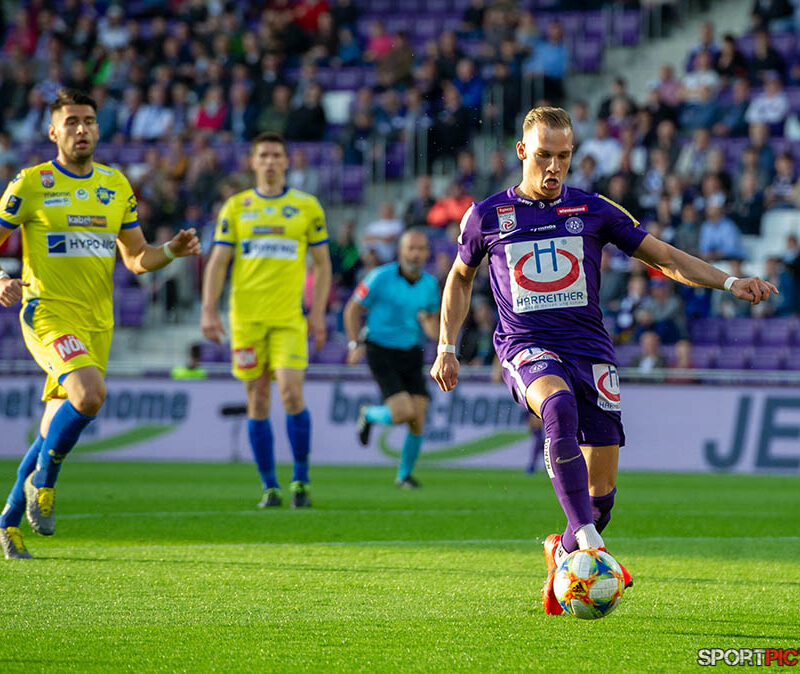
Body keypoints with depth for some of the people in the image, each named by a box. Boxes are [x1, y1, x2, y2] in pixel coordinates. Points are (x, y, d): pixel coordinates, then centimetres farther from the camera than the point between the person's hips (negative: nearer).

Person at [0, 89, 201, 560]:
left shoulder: (116, 185, 11)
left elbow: (136, 258, 17)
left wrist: (172, 251, -3)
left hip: (97, 322, 5)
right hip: (48, 314, -5)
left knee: (59, 427, 8)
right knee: (90, 395, -30)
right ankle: (44, 481, -6)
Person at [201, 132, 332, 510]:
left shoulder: (307, 206, 6)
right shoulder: (236, 207, 8)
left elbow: (322, 264, 11)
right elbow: (217, 262, 6)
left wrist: (318, 312, 2)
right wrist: (209, 311, -4)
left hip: (289, 317, -1)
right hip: (246, 318, 1)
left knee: (291, 393, -15)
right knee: (258, 401, 2)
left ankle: (301, 479, -1)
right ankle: (270, 488, 9)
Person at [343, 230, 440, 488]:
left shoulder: (430, 285, 2)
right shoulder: (381, 277, -12)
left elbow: (433, 327, 13)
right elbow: (353, 309, -3)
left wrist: (431, 327, -12)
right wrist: (356, 345, -13)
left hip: (411, 354, 4)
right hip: (381, 352, -4)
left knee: (418, 419, -5)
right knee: (404, 412, -19)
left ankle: (405, 474, 17)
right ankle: (369, 415, 15)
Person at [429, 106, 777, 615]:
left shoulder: (593, 210, 8)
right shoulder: (489, 216, 7)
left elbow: (664, 258, 11)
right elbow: (460, 278, 23)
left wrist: (730, 282, 0)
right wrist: (447, 348, 15)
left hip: (590, 349, 2)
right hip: (528, 348, -2)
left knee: (602, 490, -4)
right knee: (559, 406, -38)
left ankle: (563, 554, 28)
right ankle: (588, 542, -44)